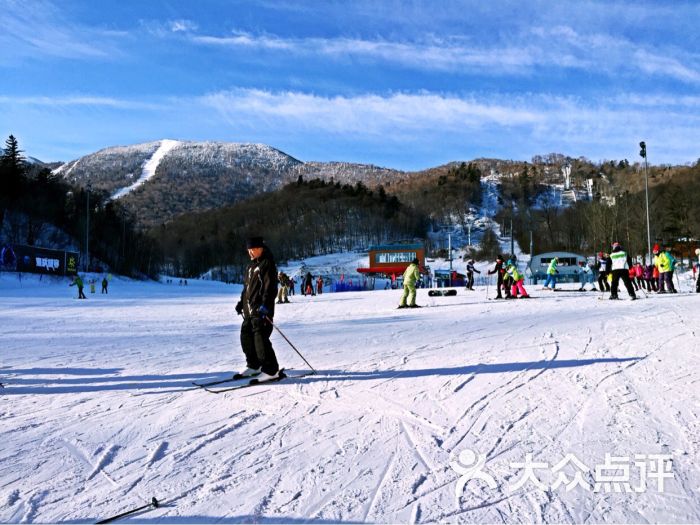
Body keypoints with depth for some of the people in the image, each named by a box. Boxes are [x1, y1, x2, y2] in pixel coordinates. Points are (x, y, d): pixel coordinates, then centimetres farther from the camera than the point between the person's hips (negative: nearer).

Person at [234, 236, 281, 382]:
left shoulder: (267, 264, -10)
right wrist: (242, 302, 22)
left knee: (260, 339, -12)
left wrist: (265, 305, -25)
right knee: (246, 337, 13)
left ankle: (271, 370, -4)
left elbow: (270, 287, -18)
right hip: (249, 310, 10)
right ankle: (254, 366, 26)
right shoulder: (251, 265, 19)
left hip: (261, 310, -10)